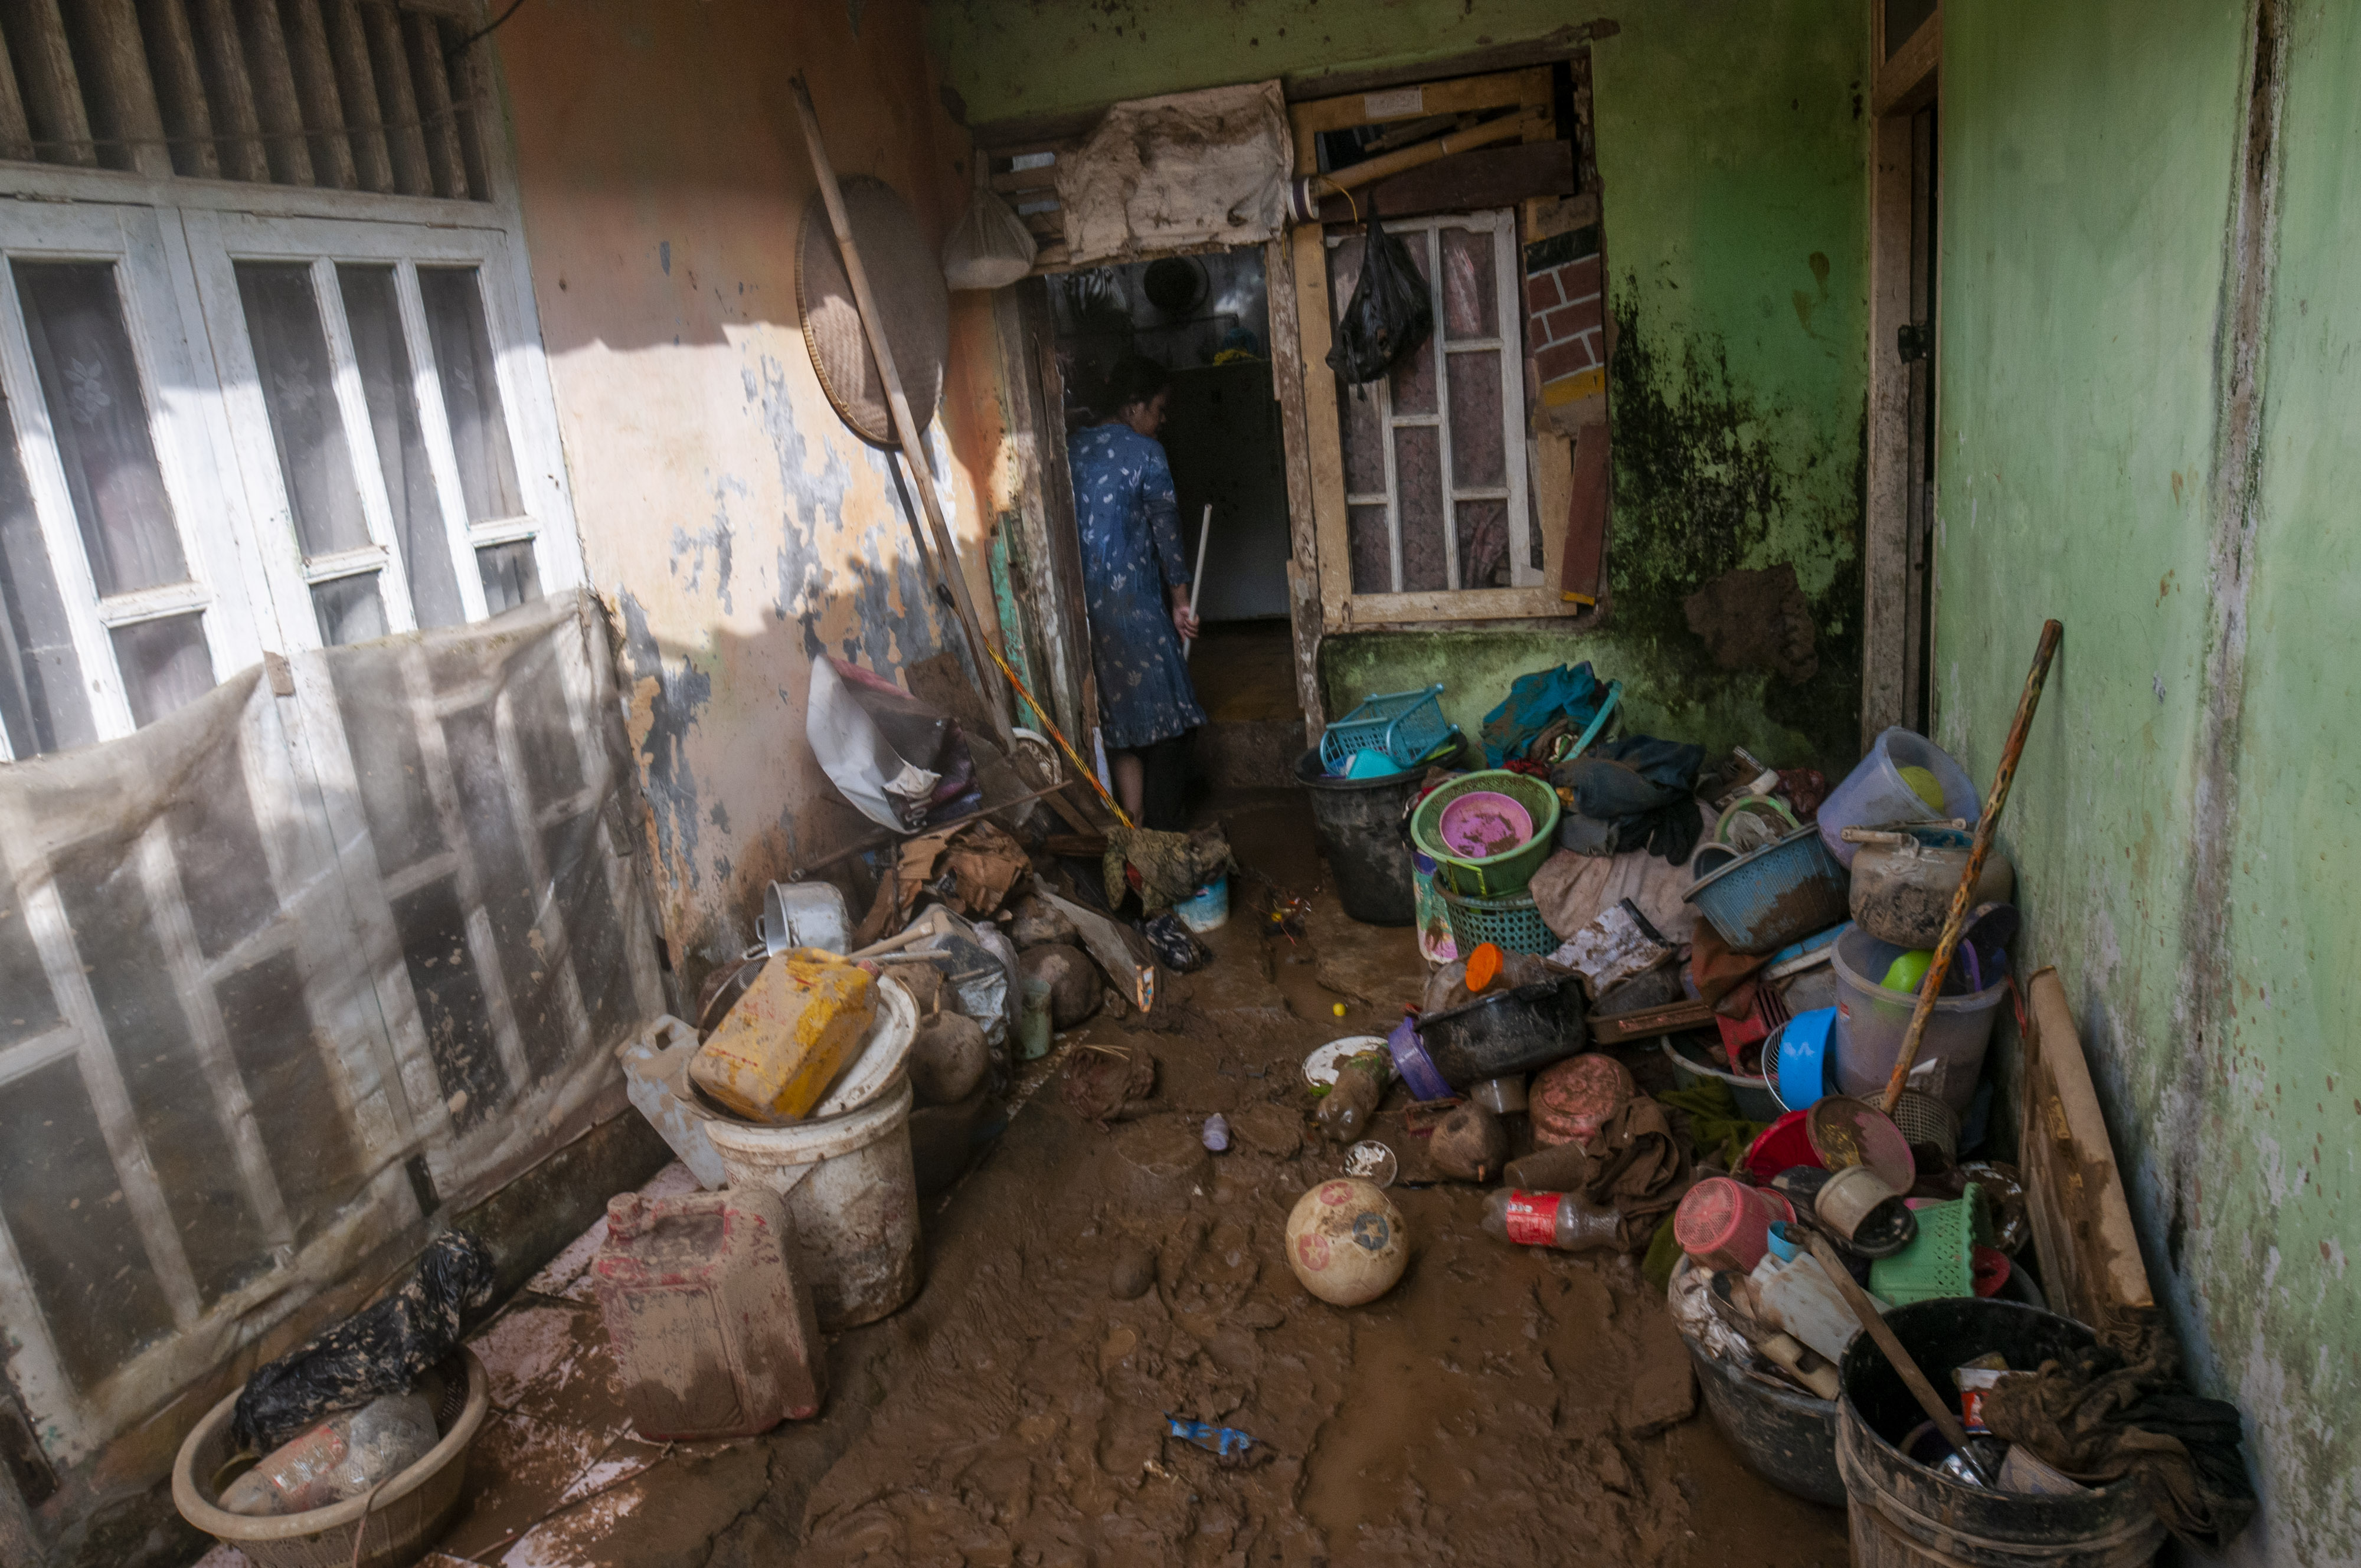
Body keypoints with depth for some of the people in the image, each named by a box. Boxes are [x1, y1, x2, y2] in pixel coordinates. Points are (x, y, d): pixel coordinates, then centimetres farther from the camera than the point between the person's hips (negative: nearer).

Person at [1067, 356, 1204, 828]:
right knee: (1161, 716, 3)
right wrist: (1181, 600, -2)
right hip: (1134, 599, -6)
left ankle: (1134, 825, 16)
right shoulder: (1144, 452, -8)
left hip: (1084, 602, 6)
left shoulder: (1072, 450, 10)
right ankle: (1164, 835, 6)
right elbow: (1165, 529, -8)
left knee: (1119, 718, 13)